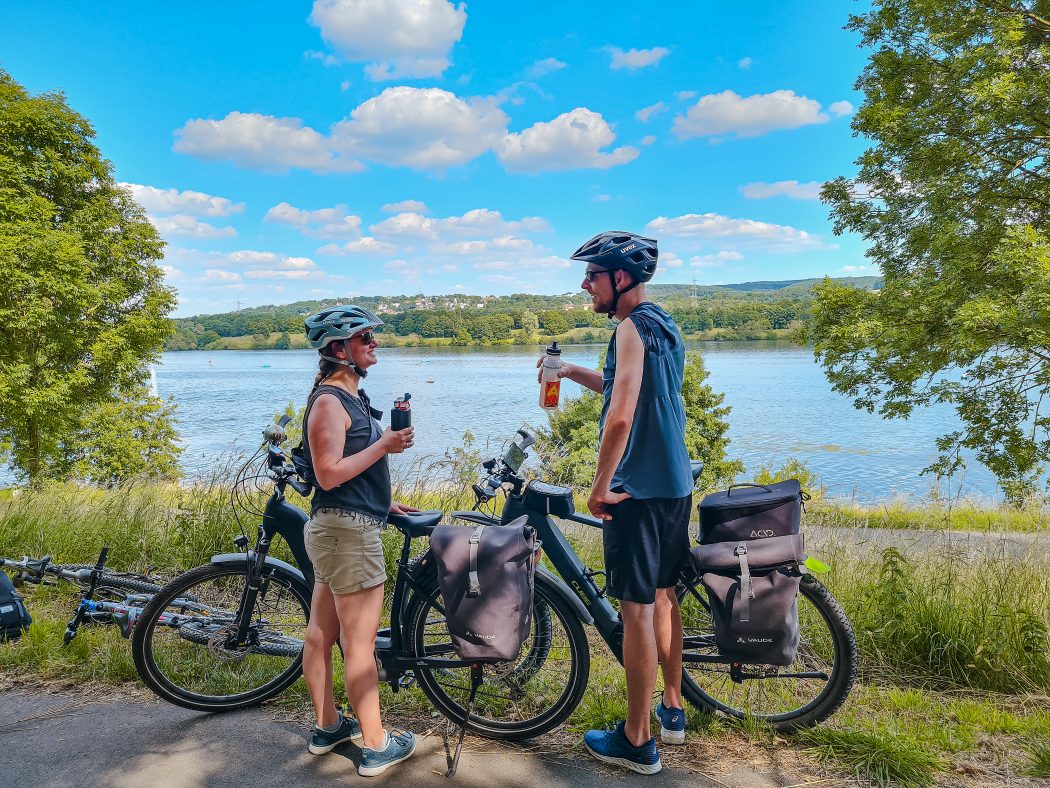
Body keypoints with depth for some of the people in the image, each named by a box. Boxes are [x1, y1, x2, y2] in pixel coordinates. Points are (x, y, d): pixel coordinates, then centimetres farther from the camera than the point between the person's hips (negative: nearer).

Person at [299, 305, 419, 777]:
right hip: (348, 531, -10)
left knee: (321, 633, 17)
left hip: (335, 529, 10)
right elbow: (329, 474, -22)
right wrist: (384, 446, -20)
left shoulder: (350, 396, 15)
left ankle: (327, 727, 31)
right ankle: (376, 746, 10)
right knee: (359, 645, -1)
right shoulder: (329, 402, -15)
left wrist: (384, 502, 24)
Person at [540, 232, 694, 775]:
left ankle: (636, 741, 14)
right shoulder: (665, 327, 13)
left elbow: (621, 415, -26)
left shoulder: (632, 327, -16)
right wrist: (572, 372, 21)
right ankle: (672, 711, 35)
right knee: (663, 596, 20)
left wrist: (600, 486, -18)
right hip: (676, 485, 10)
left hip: (639, 491, -9)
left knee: (636, 609, 1)